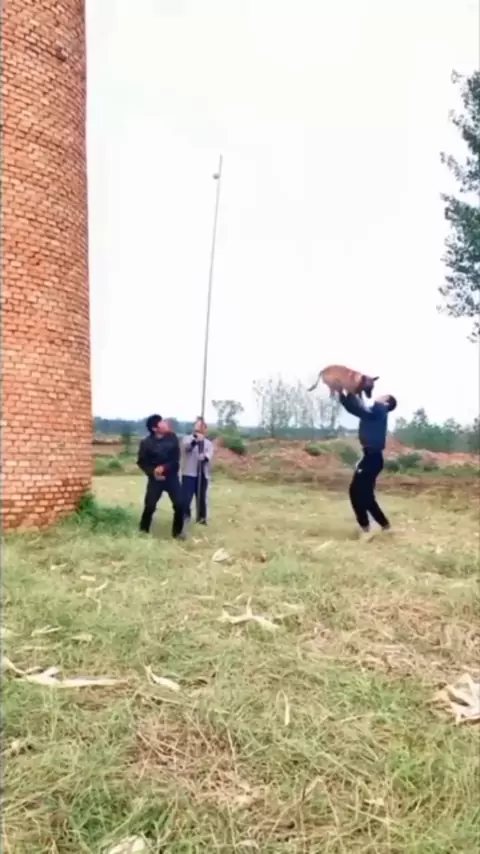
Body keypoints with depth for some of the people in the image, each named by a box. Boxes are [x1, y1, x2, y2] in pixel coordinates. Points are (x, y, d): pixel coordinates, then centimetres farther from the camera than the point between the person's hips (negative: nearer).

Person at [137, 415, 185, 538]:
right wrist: (152, 472, -16)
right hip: (155, 478, -2)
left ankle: (177, 531, 13)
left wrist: (164, 467, -16)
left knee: (179, 504, -4)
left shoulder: (172, 438, -3)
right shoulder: (146, 443, -10)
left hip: (172, 476, 2)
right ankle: (143, 530, 18)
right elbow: (141, 462, -2)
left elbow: (176, 458, -2)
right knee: (150, 505, -4)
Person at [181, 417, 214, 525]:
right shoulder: (188, 438, 6)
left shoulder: (208, 443, 13)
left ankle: (201, 517, 27)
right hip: (189, 474, -3)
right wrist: (196, 439, -40)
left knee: (202, 497, 10)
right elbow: (187, 446, -20)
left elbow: (210, 454, -9)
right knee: (185, 497, -8)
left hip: (203, 475, 3)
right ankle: (185, 515, 11)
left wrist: (205, 457, -34)